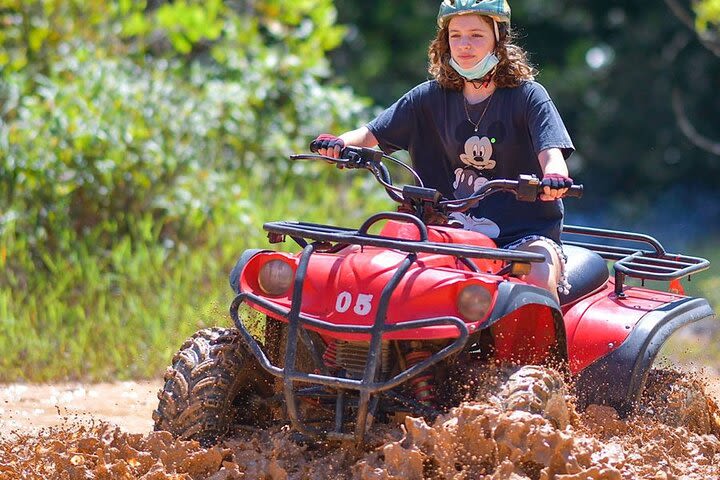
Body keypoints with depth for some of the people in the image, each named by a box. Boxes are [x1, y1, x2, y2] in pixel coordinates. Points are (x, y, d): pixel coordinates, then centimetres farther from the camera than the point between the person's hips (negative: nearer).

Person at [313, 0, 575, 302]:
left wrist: (554, 176, -41)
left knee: (540, 277, -34)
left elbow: (551, 151, -17)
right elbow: (373, 134, 8)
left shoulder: (527, 95, -3)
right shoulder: (431, 97, 9)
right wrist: (339, 144, -15)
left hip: (526, 233, -3)